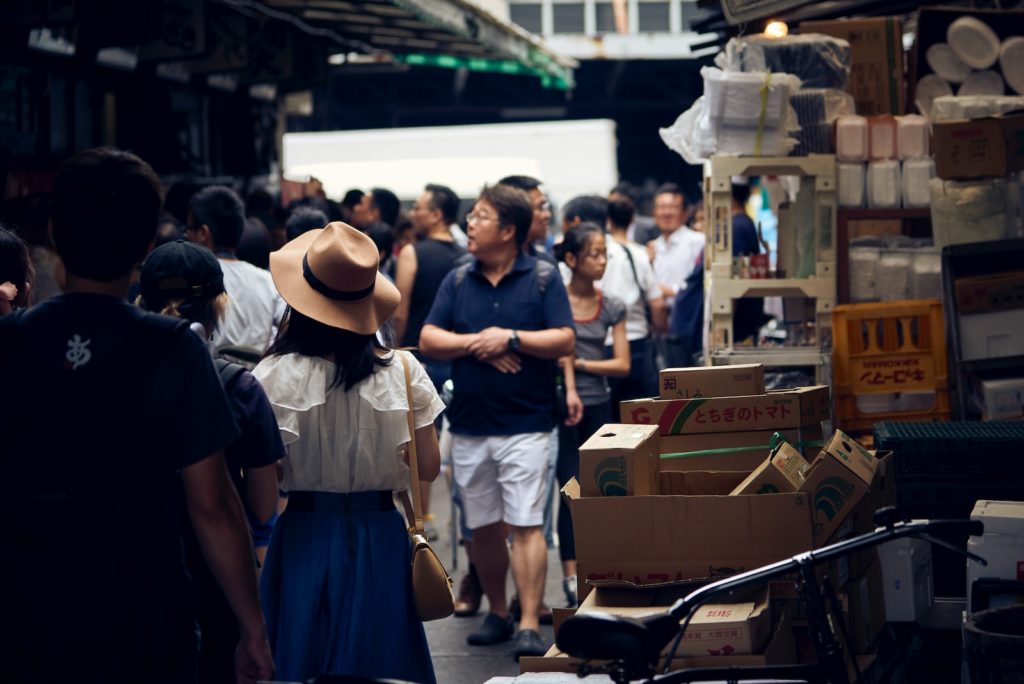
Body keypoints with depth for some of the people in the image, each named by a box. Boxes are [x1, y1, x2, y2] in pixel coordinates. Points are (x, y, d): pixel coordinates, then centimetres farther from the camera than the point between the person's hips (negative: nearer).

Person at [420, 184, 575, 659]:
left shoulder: (543, 279, -1)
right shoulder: (457, 281, 9)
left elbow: (565, 341, -8)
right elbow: (428, 341, 2)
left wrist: (511, 338, -16)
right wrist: (477, 344, -13)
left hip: (525, 424, -4)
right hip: (468, 425, 4)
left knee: (525, 526, -9)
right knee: (483, 527, 10)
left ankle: (529, 625, -8)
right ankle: (497, 612, 25)